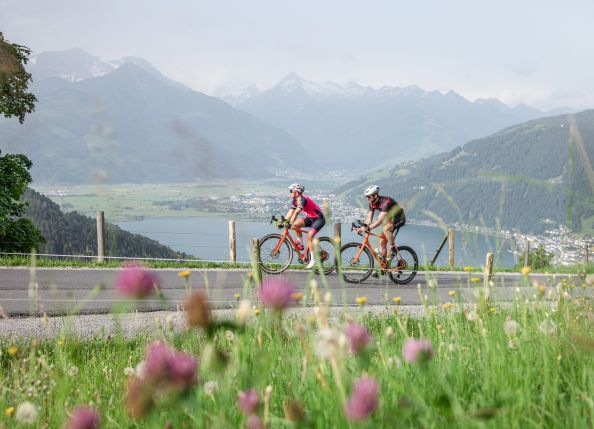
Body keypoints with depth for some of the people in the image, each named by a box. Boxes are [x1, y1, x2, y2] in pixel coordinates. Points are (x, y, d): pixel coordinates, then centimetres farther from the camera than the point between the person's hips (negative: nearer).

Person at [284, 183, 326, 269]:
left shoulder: (303, 199, -28)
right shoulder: (294, 200, -2)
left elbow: (297, 212, -38)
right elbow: (291, 212, -4)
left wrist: (290, 223, -47)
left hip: (319, 219, -8)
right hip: (310, 217, 8)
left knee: (309, 237, -18)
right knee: (296, 225, -14)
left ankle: (313, 260, -10)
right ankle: (301, 244, 1)